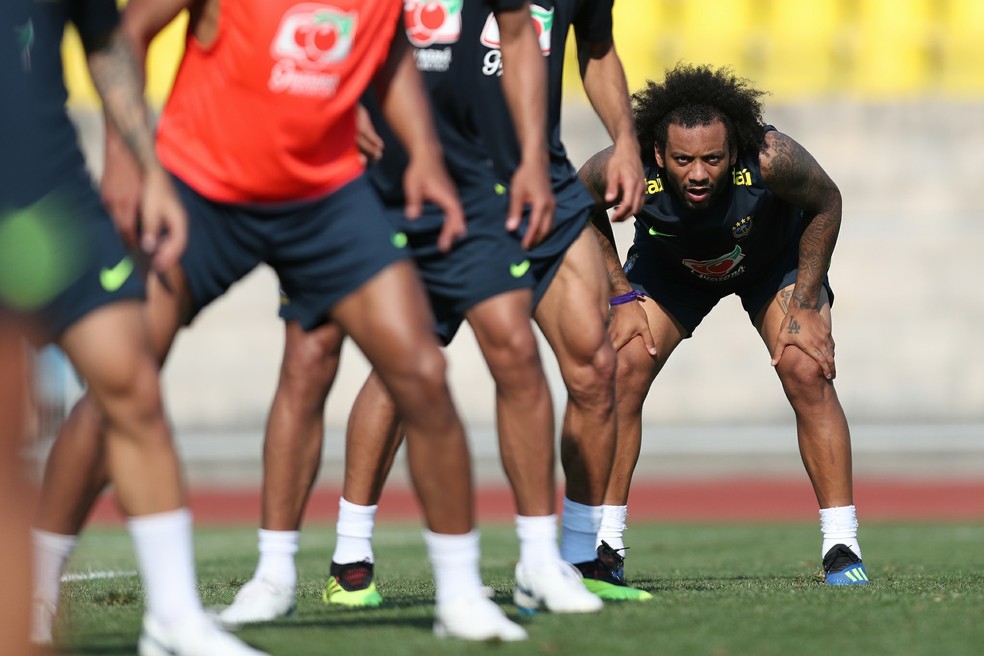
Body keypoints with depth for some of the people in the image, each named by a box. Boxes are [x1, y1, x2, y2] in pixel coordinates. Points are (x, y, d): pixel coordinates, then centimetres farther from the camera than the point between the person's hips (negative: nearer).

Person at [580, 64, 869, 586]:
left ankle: (842, 547, -9)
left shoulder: (771, 159, -40)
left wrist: (805, 306, -18)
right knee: (623, 371, -14)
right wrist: (621, 298, -14)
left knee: (807, 371, -18)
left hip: (773, 259, -1)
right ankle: (604, 545, -2)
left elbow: (826, 204, -18)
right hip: (669, 266, 1)